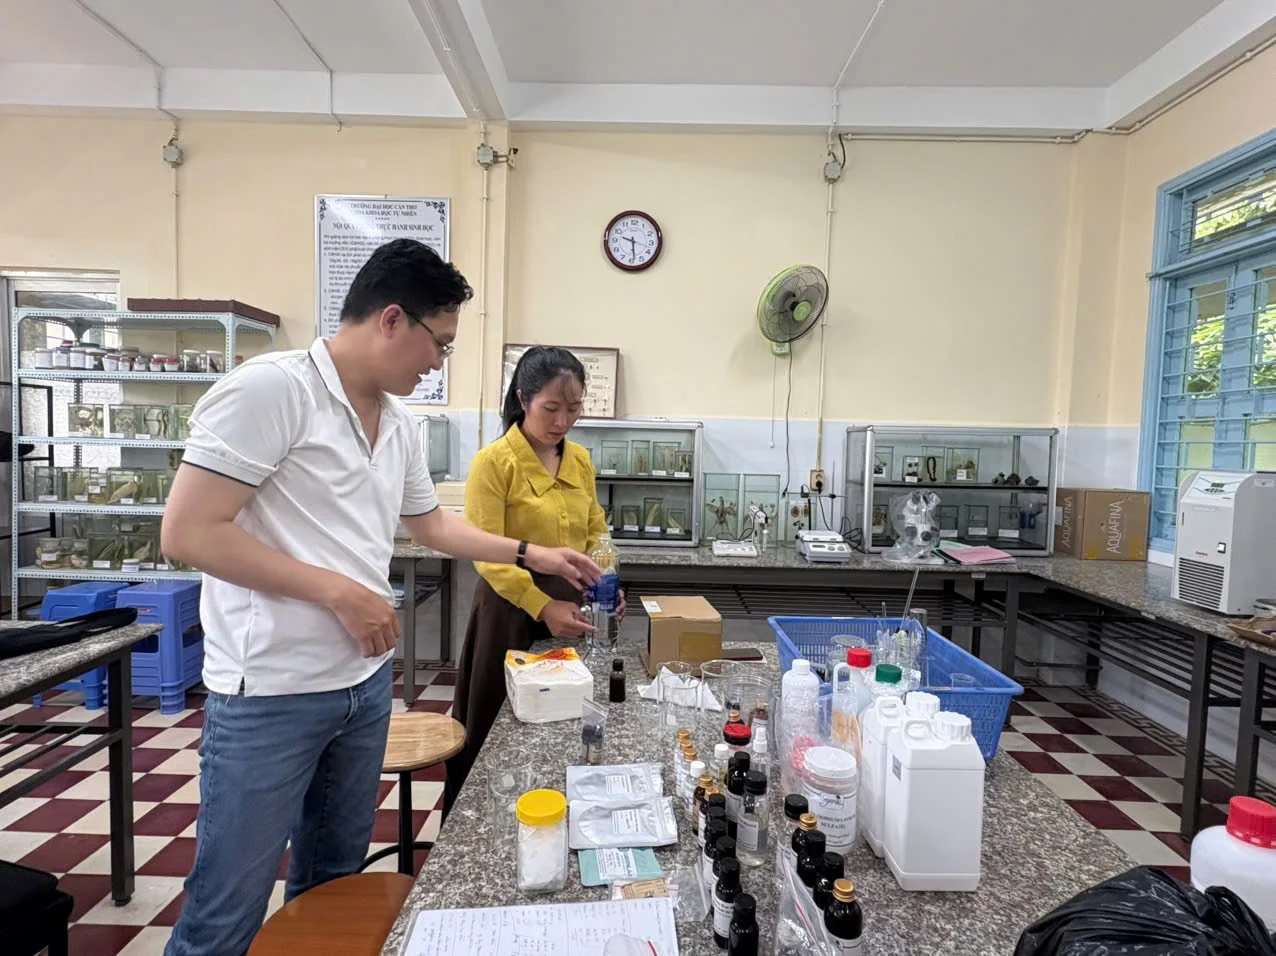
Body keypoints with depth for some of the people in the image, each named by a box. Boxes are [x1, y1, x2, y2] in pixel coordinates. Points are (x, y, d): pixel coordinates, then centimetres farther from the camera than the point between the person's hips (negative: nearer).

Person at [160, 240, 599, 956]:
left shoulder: (401, 422, 8)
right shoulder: (271, 388, -16)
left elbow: (432, 524, 21)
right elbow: (188, 532, -19)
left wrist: (532, 555, 17)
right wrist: (340, 592, -19)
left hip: (366, 682, 7)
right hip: (272, 693, -7)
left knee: (334, 883, 21)